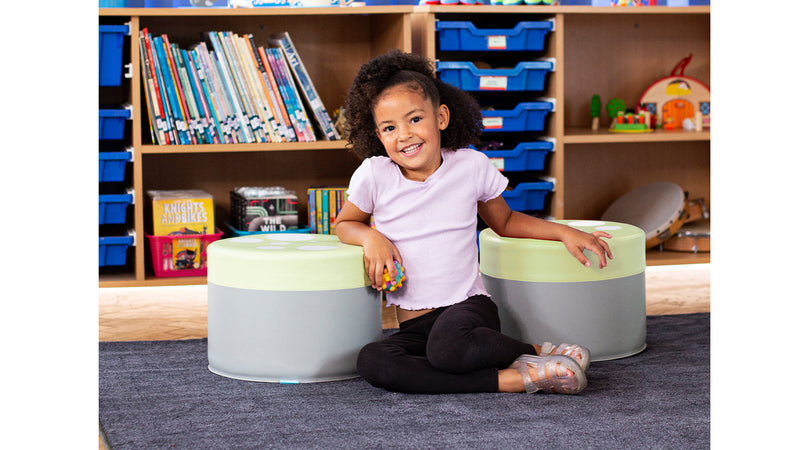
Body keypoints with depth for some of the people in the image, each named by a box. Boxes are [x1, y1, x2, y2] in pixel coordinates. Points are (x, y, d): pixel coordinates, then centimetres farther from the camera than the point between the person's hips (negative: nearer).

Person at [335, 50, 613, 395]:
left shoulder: (471, 166, 3)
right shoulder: (373, 175, 0)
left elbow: (504, 222, 20)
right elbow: (344, 225, 17)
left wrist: (565, 232, 9)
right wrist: (371, 237, -6)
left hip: (468, 305, -3)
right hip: (414, 326, 3)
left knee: (448, 345, -40)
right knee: (371, 361, -33)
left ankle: (538, 353, -11)